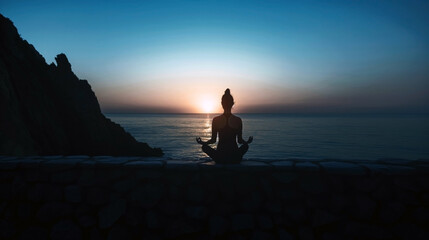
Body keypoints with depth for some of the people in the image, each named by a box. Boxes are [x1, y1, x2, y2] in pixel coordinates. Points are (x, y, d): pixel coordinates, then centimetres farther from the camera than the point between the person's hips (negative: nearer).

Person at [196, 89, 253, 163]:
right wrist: (248, 141, 18)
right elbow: (240, 140, 1)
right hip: (235, 158, 1)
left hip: (220, 158, -1)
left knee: (205, 147, 26)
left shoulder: (216, 120, -5)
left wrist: (202, 142, 14)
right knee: (245, 145, 31)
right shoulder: (238, 120, -4)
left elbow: (213, 140, 0)